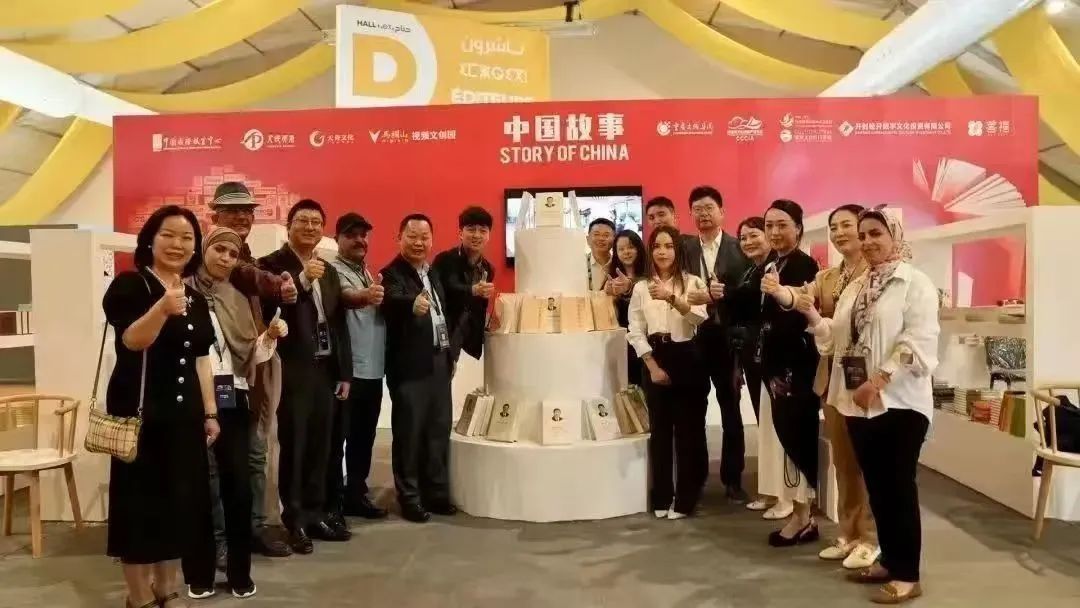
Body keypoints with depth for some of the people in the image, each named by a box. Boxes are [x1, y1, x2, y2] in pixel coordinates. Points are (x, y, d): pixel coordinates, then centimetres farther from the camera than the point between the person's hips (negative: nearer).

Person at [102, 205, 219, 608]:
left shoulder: (196, 298, 12)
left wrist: (210, 412, 13)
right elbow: (132, 340, -23)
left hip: (184, 414, 6)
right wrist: (163, 308, -41)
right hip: (140, 412, -6)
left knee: (180, 500, 10)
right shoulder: (130, 285, -7)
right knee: (140, 502, -1)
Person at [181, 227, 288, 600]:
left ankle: (240, 571, 14)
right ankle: (199, 573, 17)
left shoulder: (238, 300, 14)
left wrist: (270, 337, -8)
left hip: (232, 399, 3)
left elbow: (250, 355, 10)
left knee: (239, 484, 1)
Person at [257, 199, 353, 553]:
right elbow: (268, 309, -19)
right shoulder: (271, 264, -3)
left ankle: (316, 513, 21)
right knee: (293, 447, -1)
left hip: (326, 370, 6)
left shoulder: (329, 271, 17)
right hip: (292, 371, -6)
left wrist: (345, 373, 12)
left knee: (320, 446, 9)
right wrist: (303, 279, -27)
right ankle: (294, 520, 9)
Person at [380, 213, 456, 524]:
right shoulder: (392, 273, -12)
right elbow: (394, 300, -34)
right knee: (409, 432, 0)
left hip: (439, 361, 8)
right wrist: (413, 304, -54)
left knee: (439, 429, 14)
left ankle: (436, 492, 25)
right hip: (410, 365, -8)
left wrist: (450, 352, 17)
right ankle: (409, 498, 11)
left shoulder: (433, 273, 14)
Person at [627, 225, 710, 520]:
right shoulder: (641, 287, 6)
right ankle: (661, 497, 19)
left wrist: (672, 298, -33)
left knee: (689, 428, 1)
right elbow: (635, 332, 2)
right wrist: (653, 366, -7)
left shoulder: (692, 282, 0)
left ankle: (685, 498, 12)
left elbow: (700, 318, -18)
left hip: (687, 359, -2)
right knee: (659, 429, 8)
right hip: (655, 361, 2)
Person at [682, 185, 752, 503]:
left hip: (726, 338, -1)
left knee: (731, 409, 8)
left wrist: (723, 295, -22)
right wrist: (697, 297, -17)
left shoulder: (739, 248, 1)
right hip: (691, 338, 1)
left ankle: (732, 479, 19)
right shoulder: (684, 248, 6)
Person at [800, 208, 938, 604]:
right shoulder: (855, 288, 16)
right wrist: (813, 317, -1)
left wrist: (878, 381, -21)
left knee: (899, 486, -1)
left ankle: (907, 575, 8)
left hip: (899, 401, -6)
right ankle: (889, 560, 25)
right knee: (876, 485, 12)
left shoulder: (915, 283, -5)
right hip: (858, 402, 7)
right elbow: (838, 340, 16)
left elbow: (918, 343, -16)